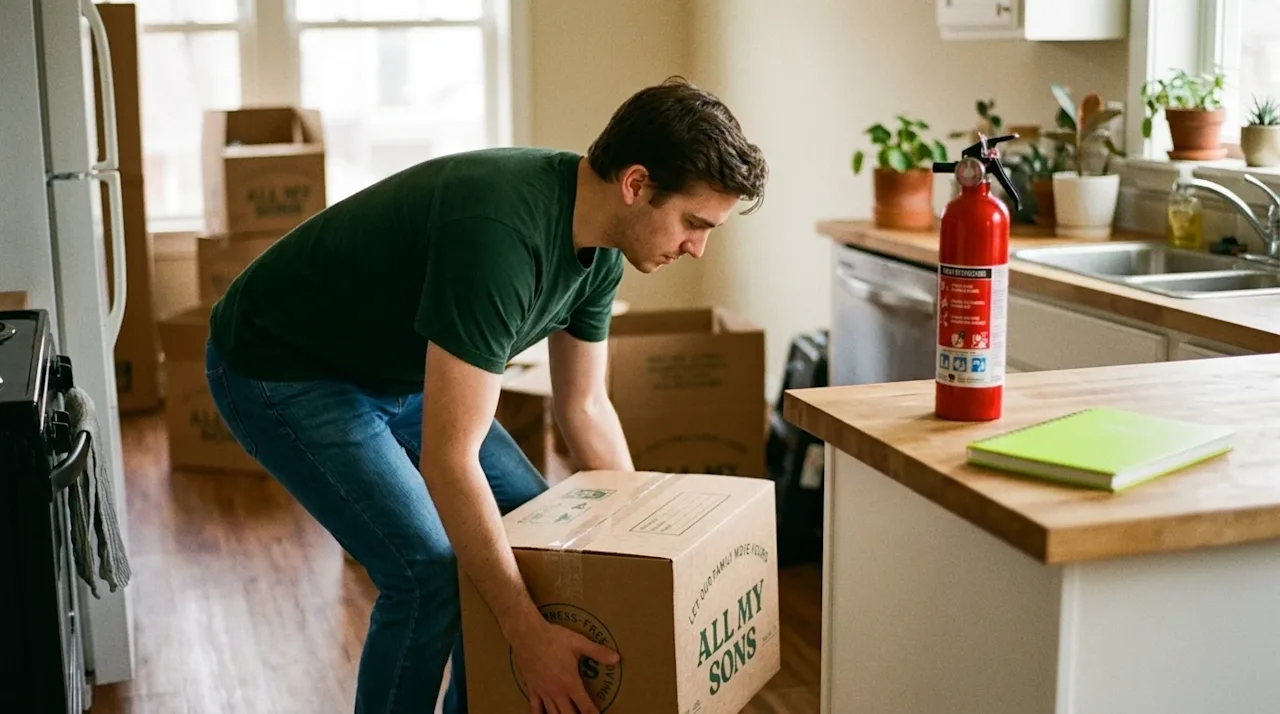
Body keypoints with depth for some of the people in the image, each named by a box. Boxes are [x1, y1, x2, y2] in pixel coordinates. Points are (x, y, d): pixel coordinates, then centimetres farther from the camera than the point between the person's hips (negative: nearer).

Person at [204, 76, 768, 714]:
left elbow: (585, 405, 5)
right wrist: (528, 631, -33)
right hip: (280, 372, -9)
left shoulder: (600, 242, -9)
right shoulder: (501, 232, -37)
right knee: (430, 572, -19)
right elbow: (448, 459, -37)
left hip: (398, 369, 9)